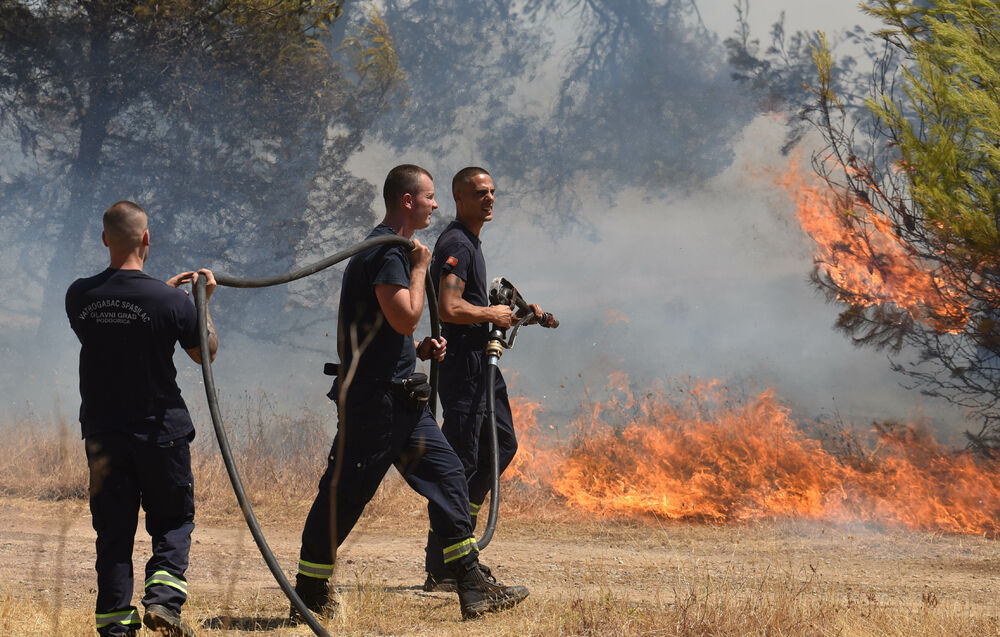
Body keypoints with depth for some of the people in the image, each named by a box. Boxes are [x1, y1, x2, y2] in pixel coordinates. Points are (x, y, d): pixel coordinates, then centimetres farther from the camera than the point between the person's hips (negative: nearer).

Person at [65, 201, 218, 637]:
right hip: (160, 431, -3)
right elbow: (205, 353, 1)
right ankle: (162, 597, -7)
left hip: (102, 432, 3)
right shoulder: (171, 302, -14)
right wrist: (203, 302, 13)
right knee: (173, 521, 12)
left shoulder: (79, 296, -4)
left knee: (113, 530, 9)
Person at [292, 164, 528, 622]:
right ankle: (309, 599, 5)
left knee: (447, 477, 6)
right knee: (343, 494, -4)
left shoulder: (393, 249, 20)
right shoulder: (386, 252, -14)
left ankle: (473, 590, 6)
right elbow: (406, 317, -23)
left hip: (398, 399, 11)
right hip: (373, 398, -11)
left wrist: (417, 349, 12)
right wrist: (420, 269, -10)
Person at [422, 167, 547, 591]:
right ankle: (440, 570, -7)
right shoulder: (456, 245, -15)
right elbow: (450, 308, -27)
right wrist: (492, 314, -12)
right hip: (463, 361, -11)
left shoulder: (470, 242, 19)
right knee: (461, 460, -10)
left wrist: (511, 313, 18)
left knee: (502, 444, 17)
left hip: (480, 361, 11)